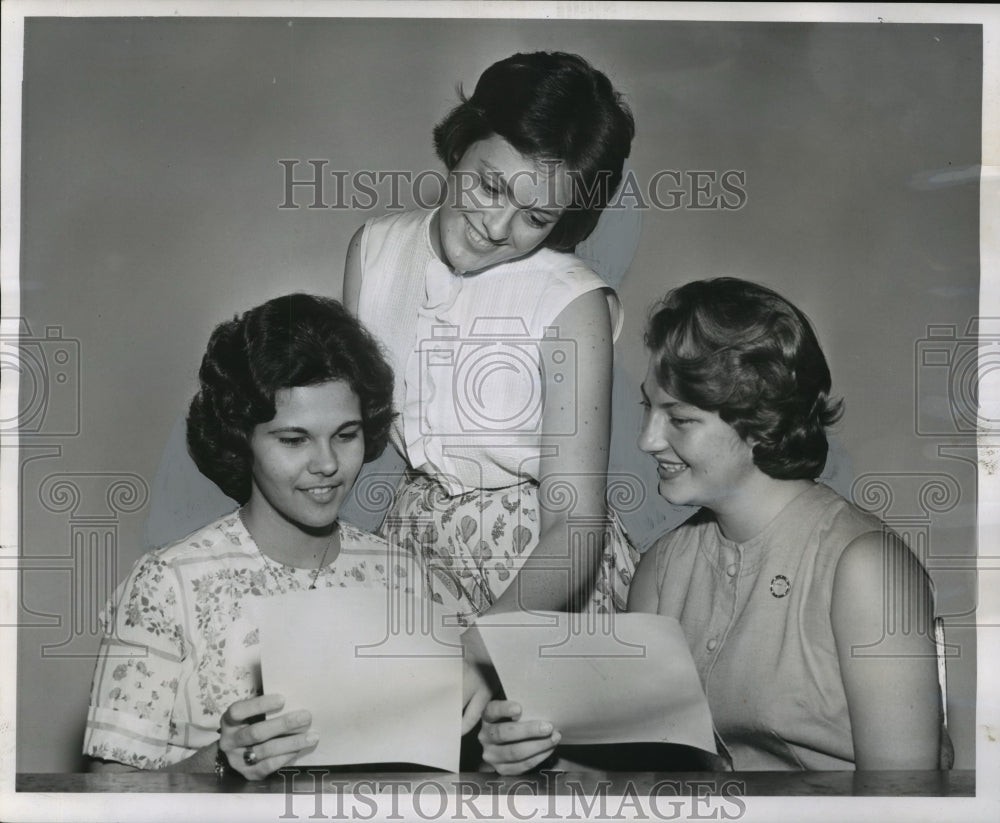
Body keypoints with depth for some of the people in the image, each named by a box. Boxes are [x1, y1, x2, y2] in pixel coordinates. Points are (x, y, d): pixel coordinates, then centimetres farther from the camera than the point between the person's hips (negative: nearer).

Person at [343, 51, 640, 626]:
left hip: (542, 567, -3)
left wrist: (472, 641, -31)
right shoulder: (375, 249, 0)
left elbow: (575, 527, -19)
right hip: (412, 541, 4)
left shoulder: (571, 303, -16)